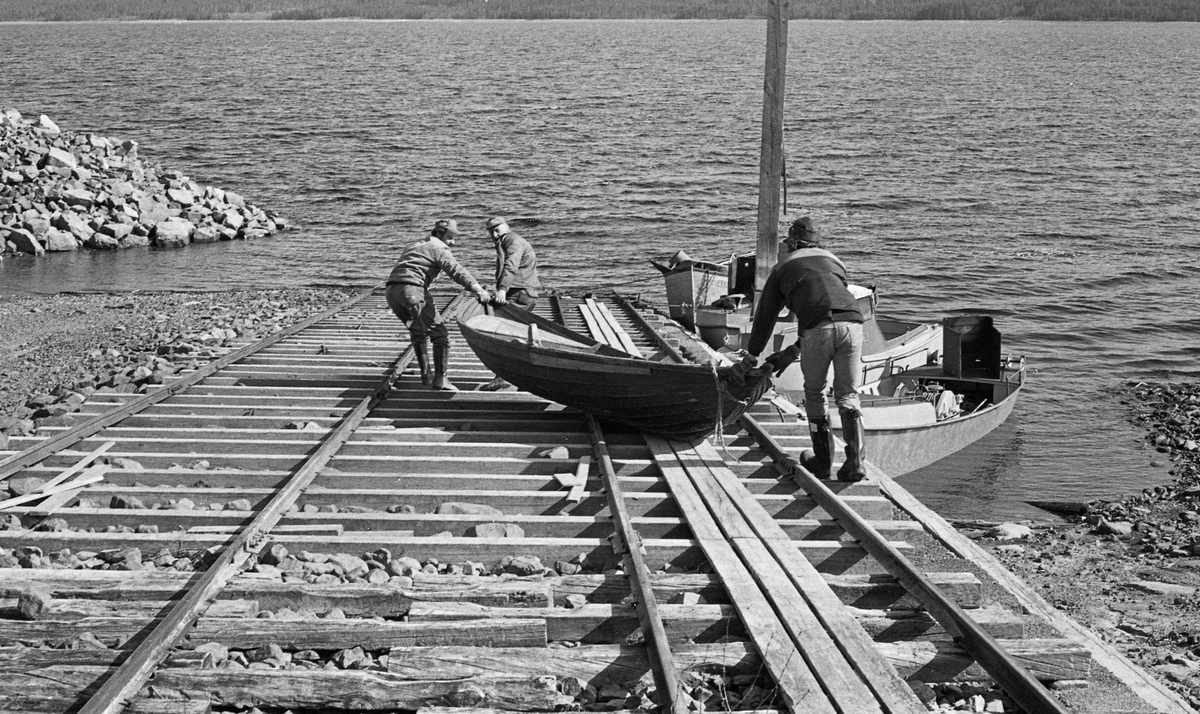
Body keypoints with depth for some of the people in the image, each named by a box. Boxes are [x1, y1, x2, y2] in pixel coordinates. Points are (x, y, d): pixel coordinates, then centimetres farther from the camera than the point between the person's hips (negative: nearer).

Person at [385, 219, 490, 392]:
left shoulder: (415, 246, 32)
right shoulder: (438, 247, 4)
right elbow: (455, 270, -12)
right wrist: (477, 289, -24)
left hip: (392, 291, 8)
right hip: (412, 290, -8)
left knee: (418, 331, 26)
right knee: (439, 333, -2)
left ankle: (426, 373, 28)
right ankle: (440, 379, -7)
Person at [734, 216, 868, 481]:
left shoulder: (783, 269, 24)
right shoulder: (835, 263, 34)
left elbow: (765, 315, 30)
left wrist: (752, 354, 46)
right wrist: (793, 352, 48)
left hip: (817, 330, -2)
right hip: (852, 323, 3)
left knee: (814, 393, 19)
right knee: (848, 395, 12)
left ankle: (823, 460, 22)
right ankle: (855, 461, -2)